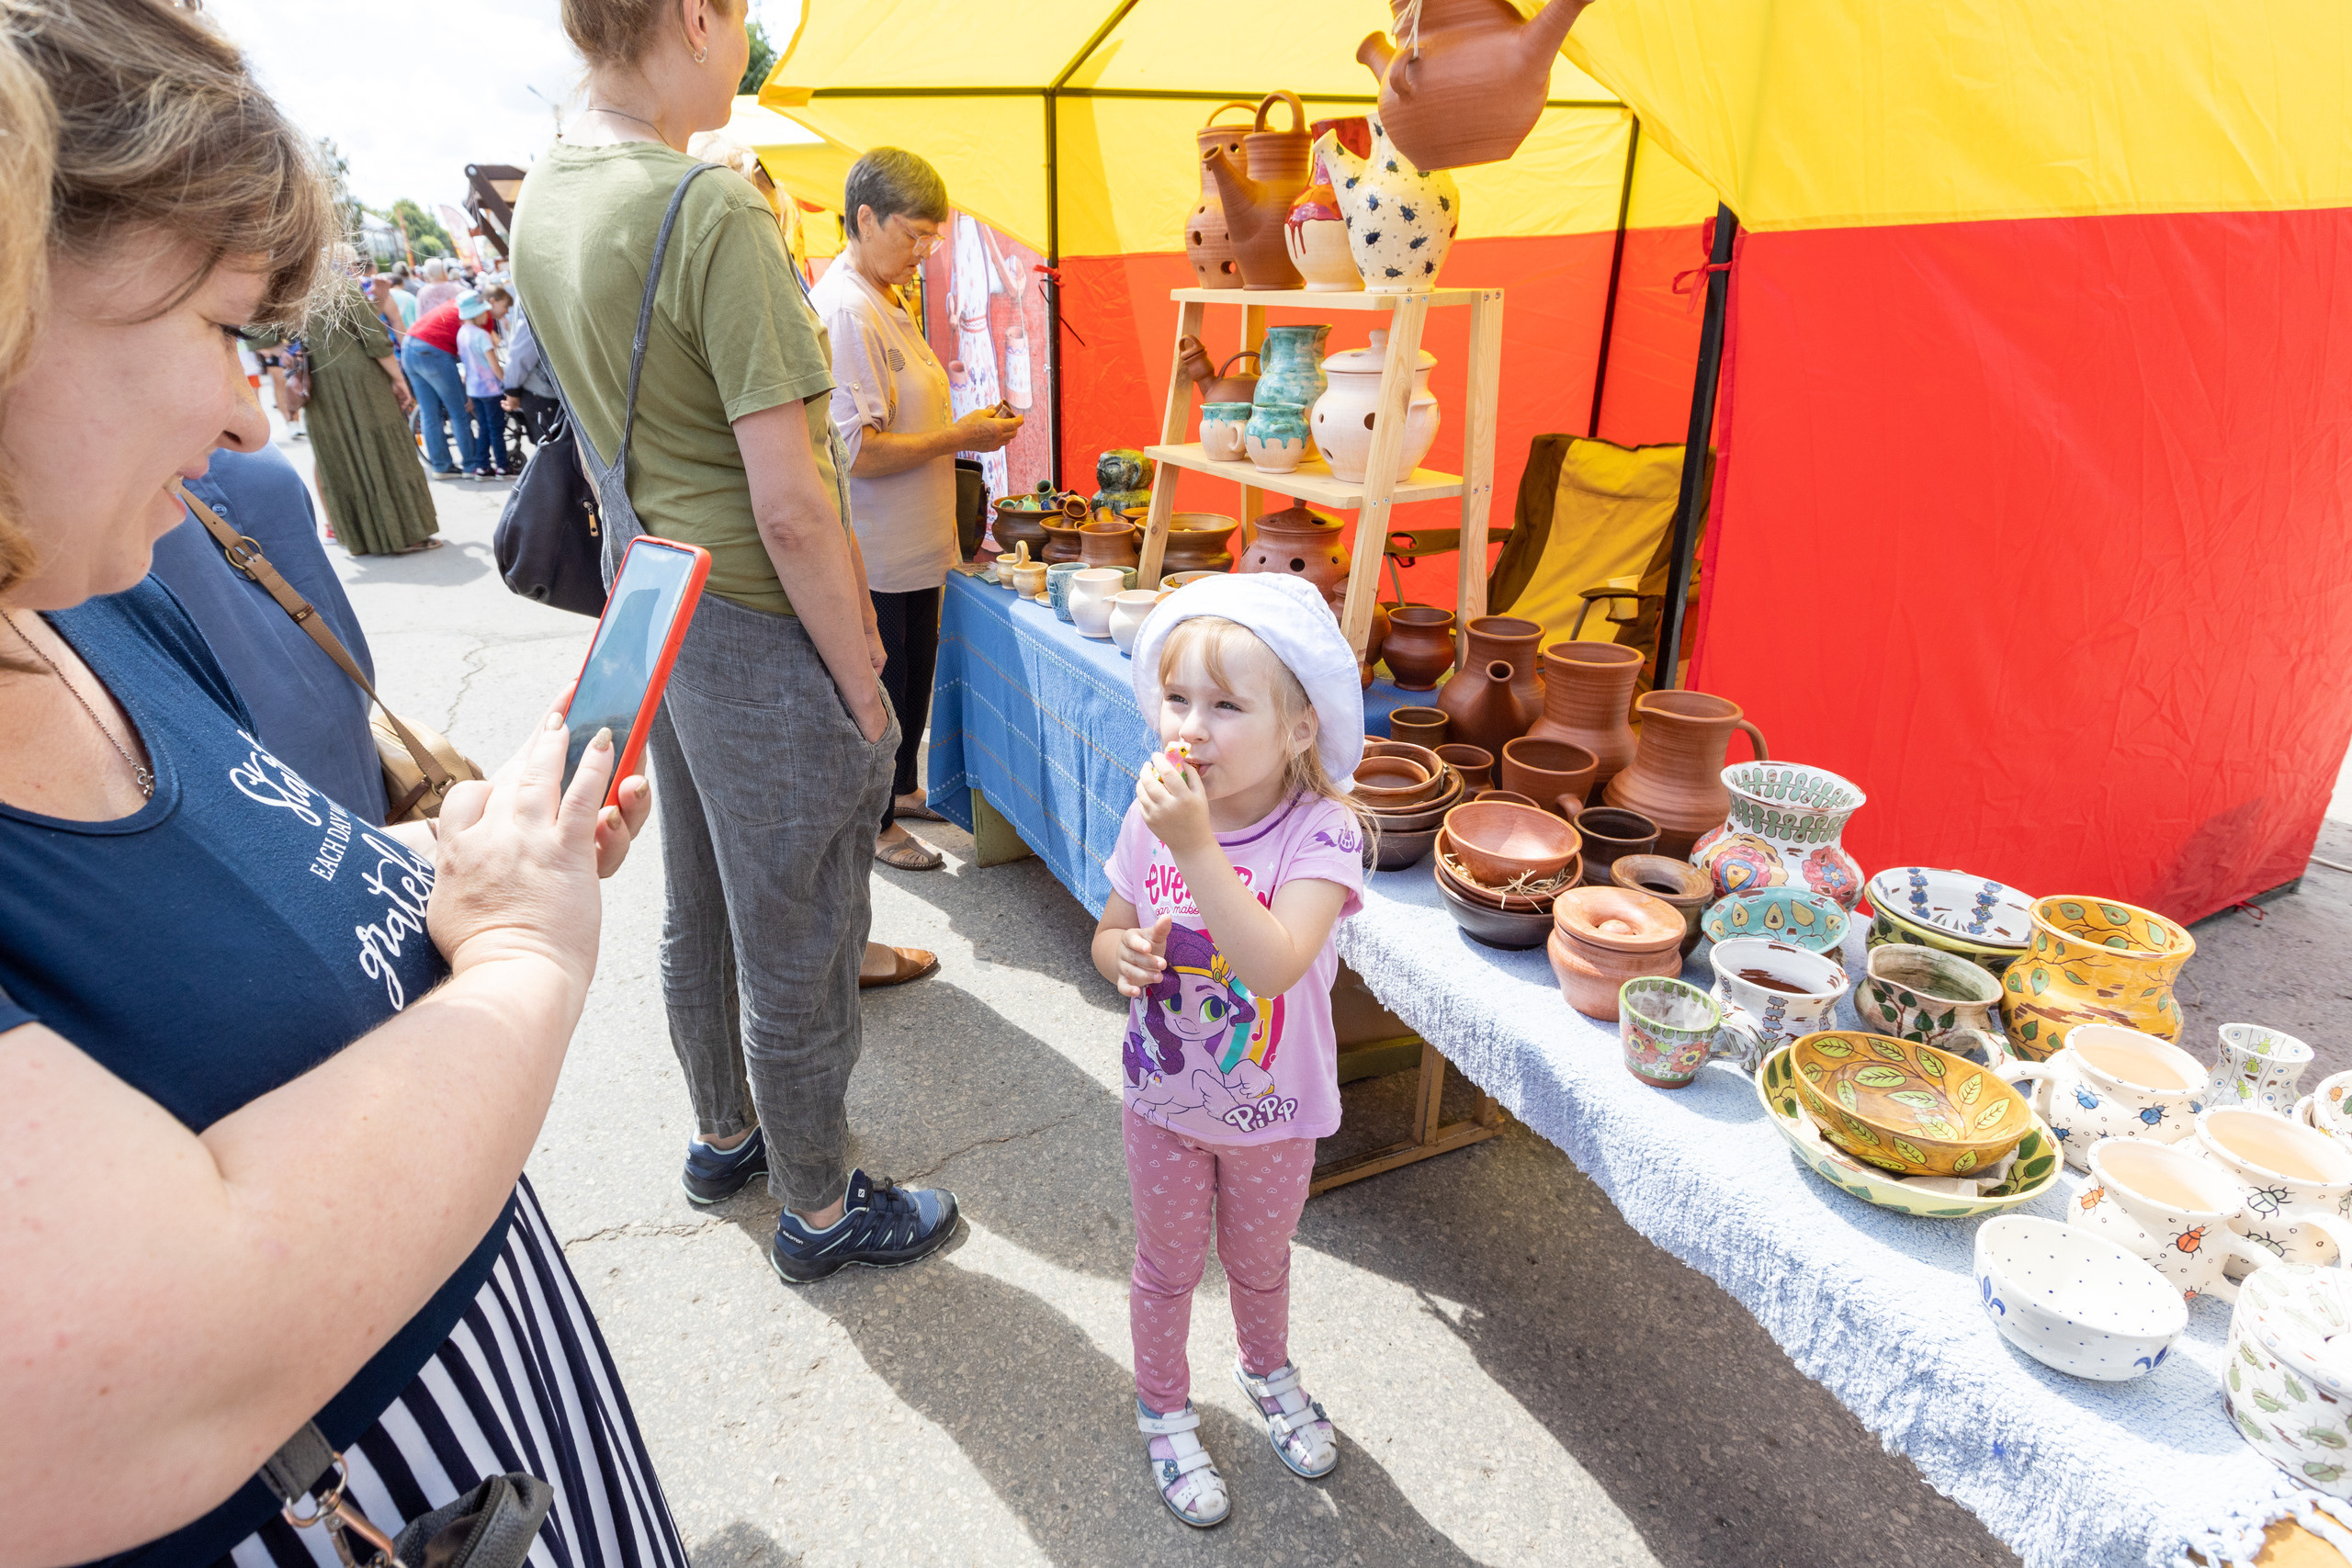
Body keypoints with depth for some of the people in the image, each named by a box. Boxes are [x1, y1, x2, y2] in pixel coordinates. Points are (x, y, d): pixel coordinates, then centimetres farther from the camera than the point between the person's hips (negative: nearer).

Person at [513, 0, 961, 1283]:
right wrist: (863, 685, -14)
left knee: (699, 912, 23)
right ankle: (818, 1211, 29)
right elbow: (792, 508, -23)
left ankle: (724, 1134, 45)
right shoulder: (712, 211, -21)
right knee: (795, 948, 8)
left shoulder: (540, 196, 7)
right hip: (759, 625, -9)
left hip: (651, 603, 9)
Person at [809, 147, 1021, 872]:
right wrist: (957, 438, -19)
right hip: (875, 555, -10)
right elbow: (857, 453, -27)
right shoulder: (844, 310, -20)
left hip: (915, 545, 10)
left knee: (913, 680, 22)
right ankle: (872, 822, 23)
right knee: (878, 691, 5)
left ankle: (902, 787, 41)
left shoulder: (886, 303, 13)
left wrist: (968, 426, 7)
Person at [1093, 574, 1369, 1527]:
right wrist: (1125, 956, -23)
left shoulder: (1321, 833, -27)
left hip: (1271, 1110, -1)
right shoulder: (1153, 815, -15)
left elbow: (1276, 964, -42)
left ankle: (1268, 1370, 58)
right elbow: (1111, 935, 0)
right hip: (1163, 1099, 2)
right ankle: (1163, 1408, 50)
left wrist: (1196, 848, -48)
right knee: (1168, 1264, 22)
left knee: (1259, 1260, 26)